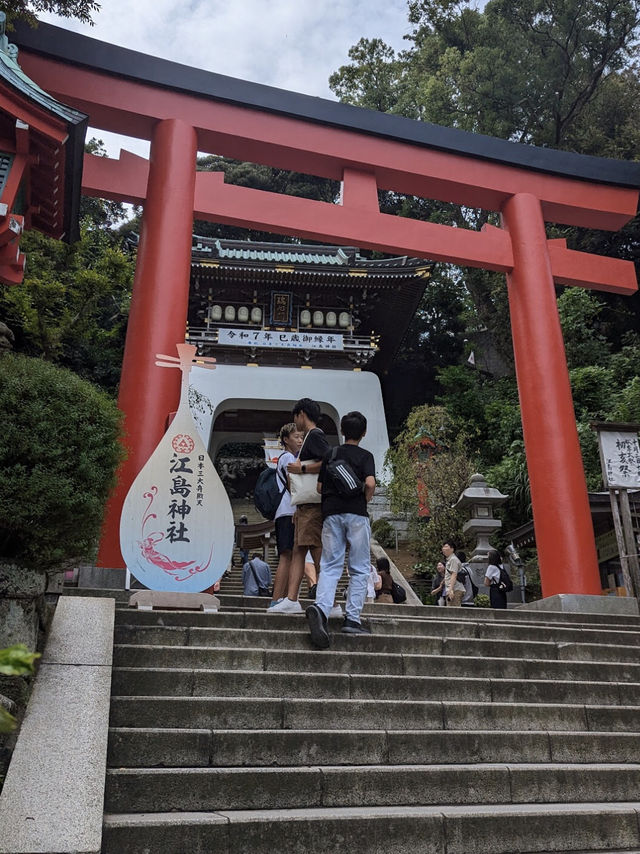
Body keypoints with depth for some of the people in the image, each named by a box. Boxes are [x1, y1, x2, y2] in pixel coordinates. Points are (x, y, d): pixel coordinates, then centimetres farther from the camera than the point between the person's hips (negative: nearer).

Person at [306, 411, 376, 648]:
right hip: (356, 514, -3)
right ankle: (352, 619, 1)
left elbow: (319, 487, 14)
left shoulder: (330, 454, 14)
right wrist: (365, 501, 3)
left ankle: (321, 608, -23)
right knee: (359, 569, 5)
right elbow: (370, 483, -13)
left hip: (331, 513, 3)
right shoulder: (365, 455, 2)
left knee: (329, 566, 1)